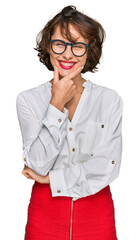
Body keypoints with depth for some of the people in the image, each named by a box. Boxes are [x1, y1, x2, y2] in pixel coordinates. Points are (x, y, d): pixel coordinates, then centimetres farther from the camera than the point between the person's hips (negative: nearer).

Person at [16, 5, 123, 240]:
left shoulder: (110, 100, -3)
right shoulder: (28, 100, -4)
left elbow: (108, 166, -9)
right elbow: (37, 165, -13)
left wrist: (52, 178, -10)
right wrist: (57, 105, -17)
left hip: (96, 209, 1)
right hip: (45, 209, 0)